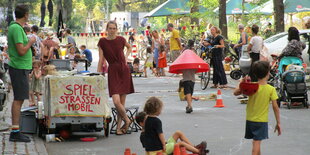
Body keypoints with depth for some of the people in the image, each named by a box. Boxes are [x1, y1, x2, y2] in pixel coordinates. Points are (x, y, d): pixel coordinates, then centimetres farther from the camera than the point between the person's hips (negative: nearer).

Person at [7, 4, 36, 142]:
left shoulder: (14, 27, 14)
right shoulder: (17, 29, -17)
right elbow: (21, 51, -21)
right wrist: (30, 42, -9)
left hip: (20, 68, 10)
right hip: (19, 68, -10)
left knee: (18, 99, 12)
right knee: (18, 99, -8)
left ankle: (15, 131, 17)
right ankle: (15, 132, -6)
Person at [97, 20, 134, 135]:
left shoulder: (121, 40, 3)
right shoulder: (102, 42, 0)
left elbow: (129, 47, 25)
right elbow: (101, 59, 1)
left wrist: (126, 57, 9)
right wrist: (98, 74, -4)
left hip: (124, 70, 1)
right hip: (112, 71, -1)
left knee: (122, 102, 1)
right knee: (116, 101, -15)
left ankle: (119, 126, 12)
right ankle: (127, 120, 8)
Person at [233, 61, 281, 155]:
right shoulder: (271, 89, -11)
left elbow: (235, 93, -5)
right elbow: (275, 107, -11)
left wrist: (242, 82, -11)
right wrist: (278, 123, -4)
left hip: (250, 119, 4)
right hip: (262, 121, -3)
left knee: (256, 141, 20)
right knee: (256, 143, -6)